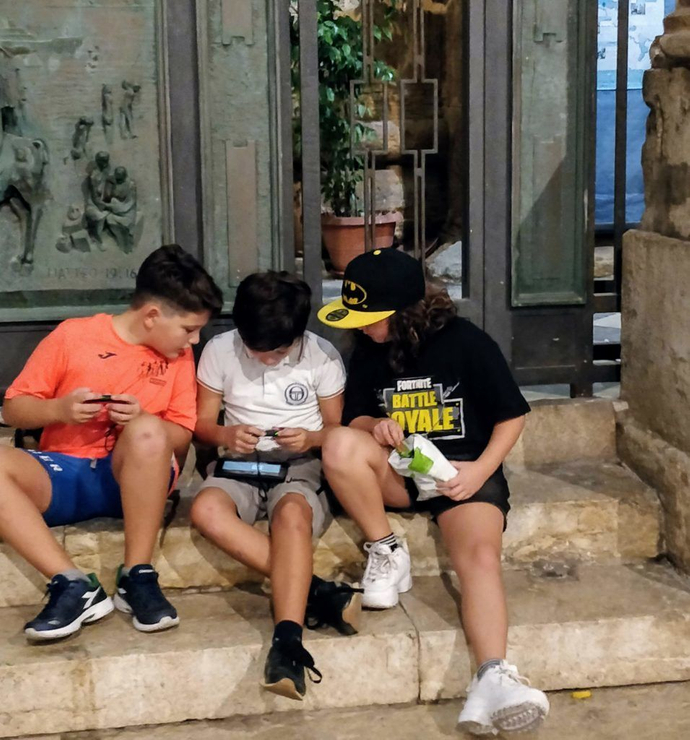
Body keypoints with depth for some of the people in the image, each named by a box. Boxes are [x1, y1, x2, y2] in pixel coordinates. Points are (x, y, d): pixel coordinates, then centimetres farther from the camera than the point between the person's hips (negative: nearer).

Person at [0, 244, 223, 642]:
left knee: (149, 431, -34)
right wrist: (58, 409, -16)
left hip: (131, 478, 1)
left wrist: (144, 420, -15)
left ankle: (137, 577, -26)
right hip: (61, 476, 0)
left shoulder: (179, 358, 7)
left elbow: (181, 440, 5)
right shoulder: (72, 335, 0)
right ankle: (74, 584, -34)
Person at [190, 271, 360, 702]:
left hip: (300, 468, -2)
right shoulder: (220, 351, 1)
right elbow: (201, 422, 7)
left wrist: (311, 438, -17)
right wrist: (225, 435, -16)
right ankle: (314, 591, -34)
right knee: (206, 510, -34)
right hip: (239, 467, 2)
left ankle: (287, 639, -50)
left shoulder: (322, 355, -2)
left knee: (292, 513, -39)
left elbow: (337, 427, 6)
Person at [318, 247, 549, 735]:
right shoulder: (369, 353, 5)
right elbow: (355, 418, 14)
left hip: (463, 471, -3)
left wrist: (481, 469, -16)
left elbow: (511, 415, -1)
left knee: (481, 556, -32)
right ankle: (387, 553, -12)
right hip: (401, 471, 4)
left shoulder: (467, 343, -7)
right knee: (340, 445, -29)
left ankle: (493, 679, -47)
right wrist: (376, 426, -11)